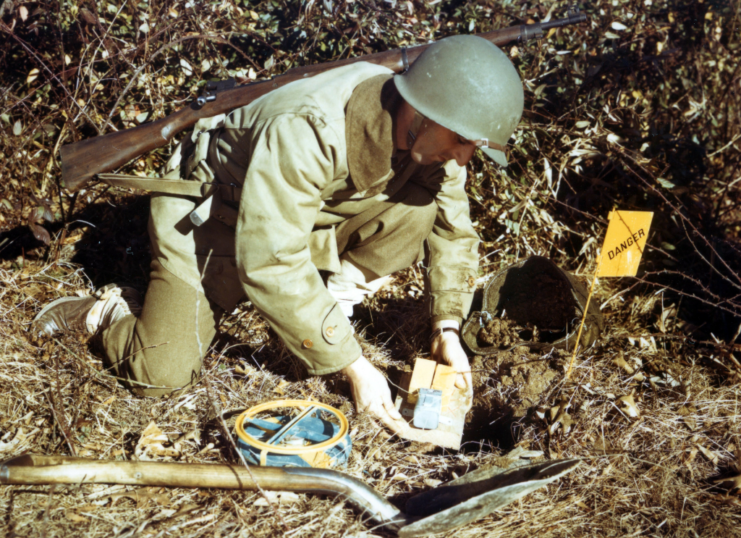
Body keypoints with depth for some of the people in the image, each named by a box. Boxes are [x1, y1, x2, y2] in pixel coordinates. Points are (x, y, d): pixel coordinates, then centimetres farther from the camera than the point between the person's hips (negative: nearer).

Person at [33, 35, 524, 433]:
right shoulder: (306, 131, -39)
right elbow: (269, 265, -39)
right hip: (212, 215, -5)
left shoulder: (432, 135, -16)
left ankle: (331, 301, -2)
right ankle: (106, 311, 15)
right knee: (162, 375, -14)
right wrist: (353, 365, -34)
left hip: (313, 219, 6)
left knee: (424, 208, -18)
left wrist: (447, 330, -13)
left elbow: (454, 231, -3)